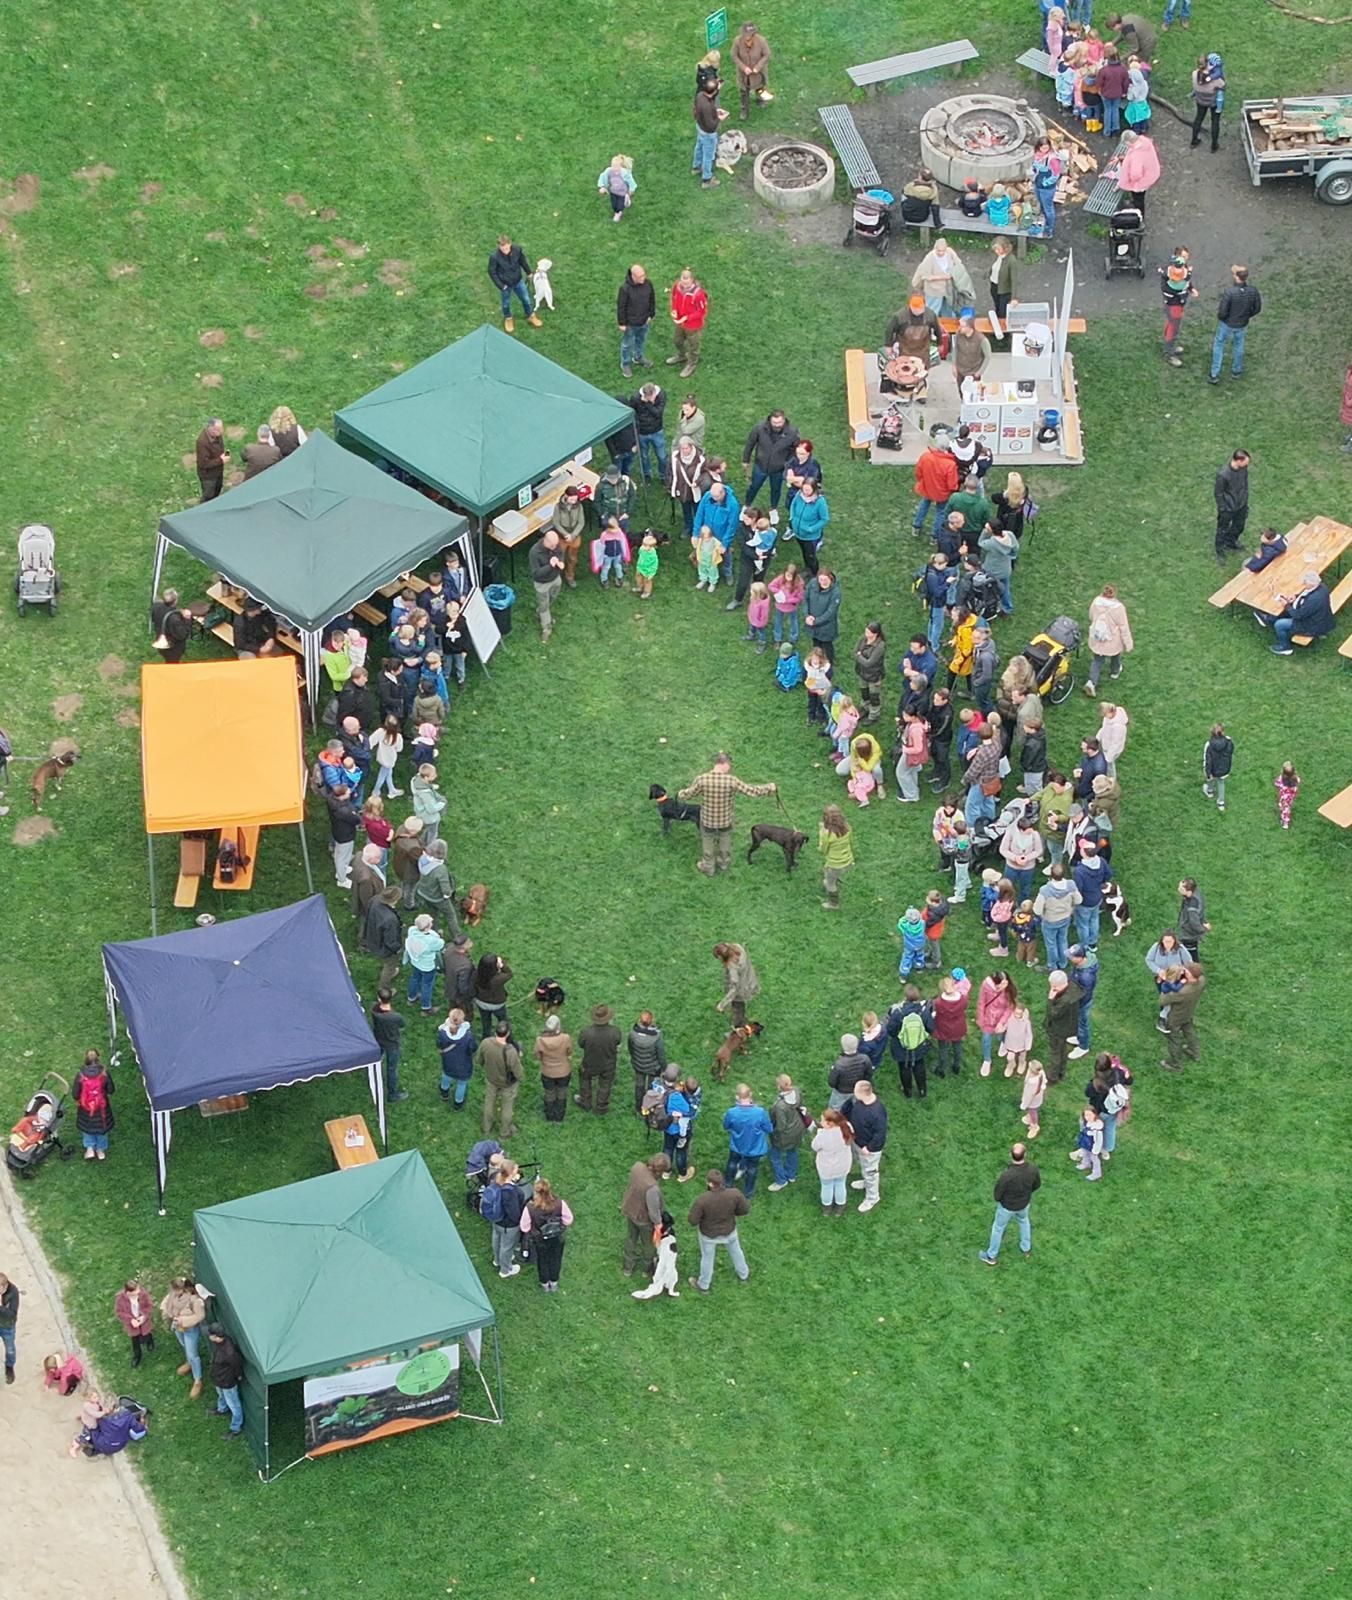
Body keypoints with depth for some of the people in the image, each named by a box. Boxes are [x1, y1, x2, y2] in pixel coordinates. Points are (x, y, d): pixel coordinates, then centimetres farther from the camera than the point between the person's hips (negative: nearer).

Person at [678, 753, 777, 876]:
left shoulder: (702, 779, -25)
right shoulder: (731, 781, -27)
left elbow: (688, 794, -11)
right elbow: (752, 792, -21)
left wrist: (680, 794, 14)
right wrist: (770, 788, -6)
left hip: (707, 820, 0)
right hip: (725, 820, 0)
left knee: (708, 844, 26)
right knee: (725, 843, 29)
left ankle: (708, 868, 47)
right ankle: (724, 865, 52)